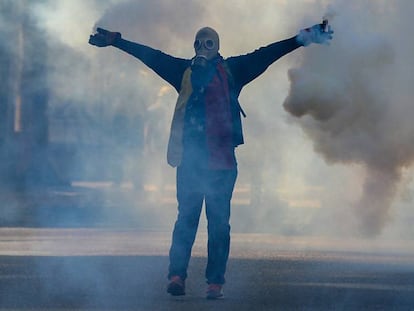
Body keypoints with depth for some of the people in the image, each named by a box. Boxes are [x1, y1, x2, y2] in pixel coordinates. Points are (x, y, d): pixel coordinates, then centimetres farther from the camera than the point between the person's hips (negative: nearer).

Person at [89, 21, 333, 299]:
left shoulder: (232, 71, 7)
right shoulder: (185, 70, 11)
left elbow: (264, 56, 1)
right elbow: (151, 56, 13)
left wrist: (301, 40, -5)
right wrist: (116, 41, 14)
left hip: (222, 161, -1)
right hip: (190, 159, 1)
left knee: (219, 222, 0)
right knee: (186, 218, -2)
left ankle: (215, 282, 1)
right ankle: (177, 275, -6)